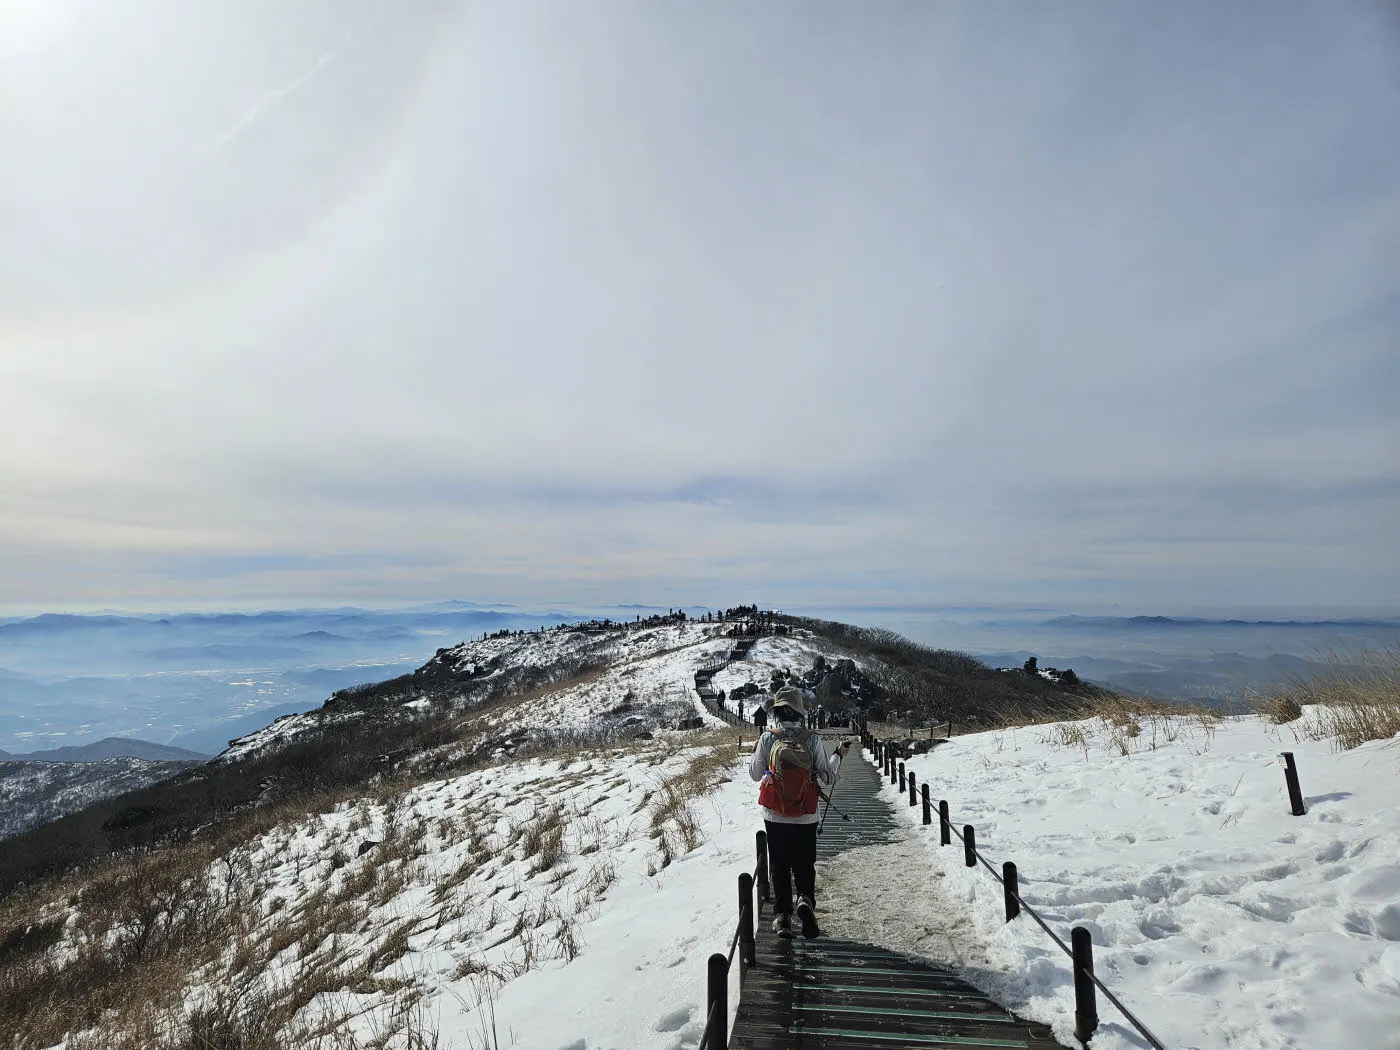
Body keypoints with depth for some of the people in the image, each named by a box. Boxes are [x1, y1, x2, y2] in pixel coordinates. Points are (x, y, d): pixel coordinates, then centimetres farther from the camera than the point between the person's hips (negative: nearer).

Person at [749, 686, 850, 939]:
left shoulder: (767, 739, -11)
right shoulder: (813, 740, -12)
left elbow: (755, 774, 1)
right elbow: (828, 778, -5)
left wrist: (757, 750, 17)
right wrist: (838, 755, 10)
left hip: (774, 818, 0)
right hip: (805, 819, 0)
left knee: (779, 868, 15)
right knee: (804, 867, 16)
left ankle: (782, 915, 14)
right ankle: (805, 900, -5)